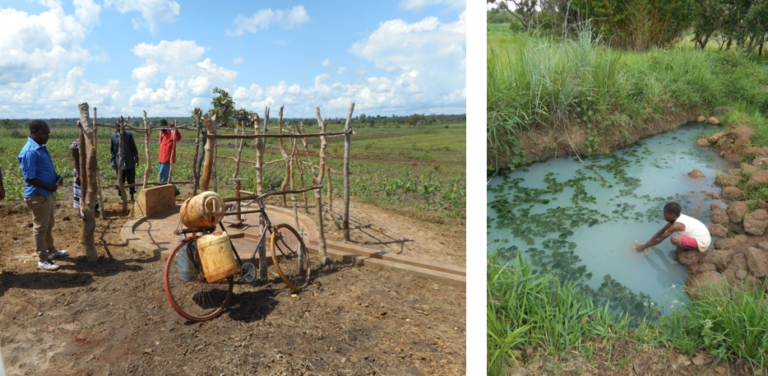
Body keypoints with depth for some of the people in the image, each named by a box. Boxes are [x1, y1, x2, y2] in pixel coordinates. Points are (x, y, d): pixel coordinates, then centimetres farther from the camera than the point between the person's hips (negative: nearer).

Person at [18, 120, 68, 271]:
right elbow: (30, 178, -23)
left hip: (47, 194, 9)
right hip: (37, 195, -9)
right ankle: (43, 260, 11)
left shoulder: (41, 148, 9)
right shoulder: (29, 152, -21)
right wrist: (50, 187, -15)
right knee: (40, 228, 1)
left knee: (49, 225, 21)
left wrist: (56, 177, 3)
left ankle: (51, 251, 36)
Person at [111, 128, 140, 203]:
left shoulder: (128, 134, 0)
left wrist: (136, 158, 2)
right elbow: (112, 149, 7)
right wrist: (112, 161, 3)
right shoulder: (113, 136, 2)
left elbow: (133, 147, 5)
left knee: (131, 180, 6)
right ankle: (122, 197, 17)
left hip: (130, 162, 0)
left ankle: (132, 197, 19)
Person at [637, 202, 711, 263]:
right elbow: (662, 230, 11)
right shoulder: (677, 217, 2)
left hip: (702, 243, -9)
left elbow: (659, 240, -15)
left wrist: (644, 246, -4)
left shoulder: (676, 225, -23)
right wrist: (648, 243, 9)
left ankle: (697, 252, -6)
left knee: (674, 239, -28)